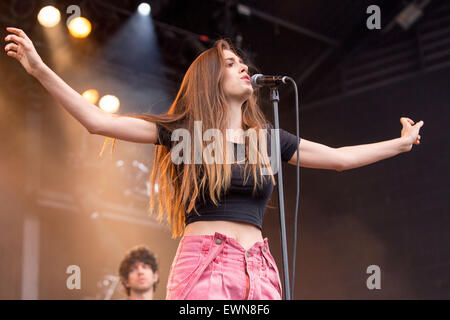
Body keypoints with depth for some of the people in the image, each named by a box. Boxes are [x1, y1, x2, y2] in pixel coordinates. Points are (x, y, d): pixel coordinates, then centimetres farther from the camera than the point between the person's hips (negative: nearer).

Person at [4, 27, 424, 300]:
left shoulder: (266, 138, 19)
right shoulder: (185, 131, 7)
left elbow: (338, 157, 29)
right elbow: (98, 121, 1)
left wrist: (400, 143, 37)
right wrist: (39, 70, -4)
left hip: (258, 270, 4)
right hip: (203, 263, -4)